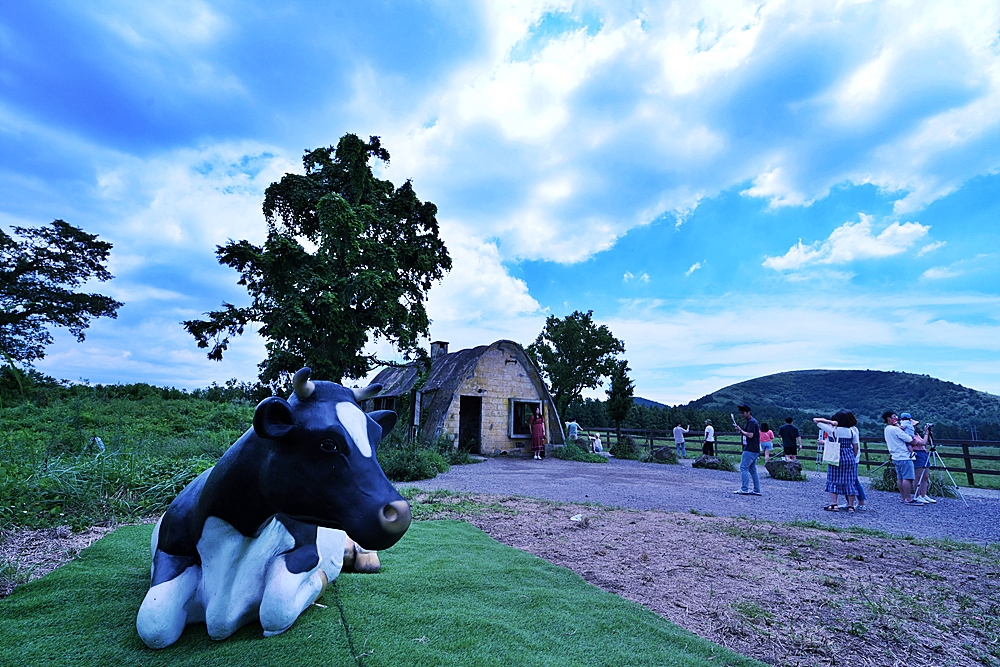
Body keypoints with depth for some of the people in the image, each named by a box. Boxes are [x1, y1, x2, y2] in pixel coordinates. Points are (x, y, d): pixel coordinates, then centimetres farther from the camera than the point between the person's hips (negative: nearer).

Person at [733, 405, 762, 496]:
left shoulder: (751, 422, -13)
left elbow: (750, 435, -23)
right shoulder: (752, 421, 19)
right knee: (752, 469, 11)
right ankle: (757, 490, 13)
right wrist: (741, 431, 9)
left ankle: (744, 489, -9)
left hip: (750, 450, -10)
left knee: (744, 467, -9)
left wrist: (741, 430, -10)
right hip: (754, 450, 10)